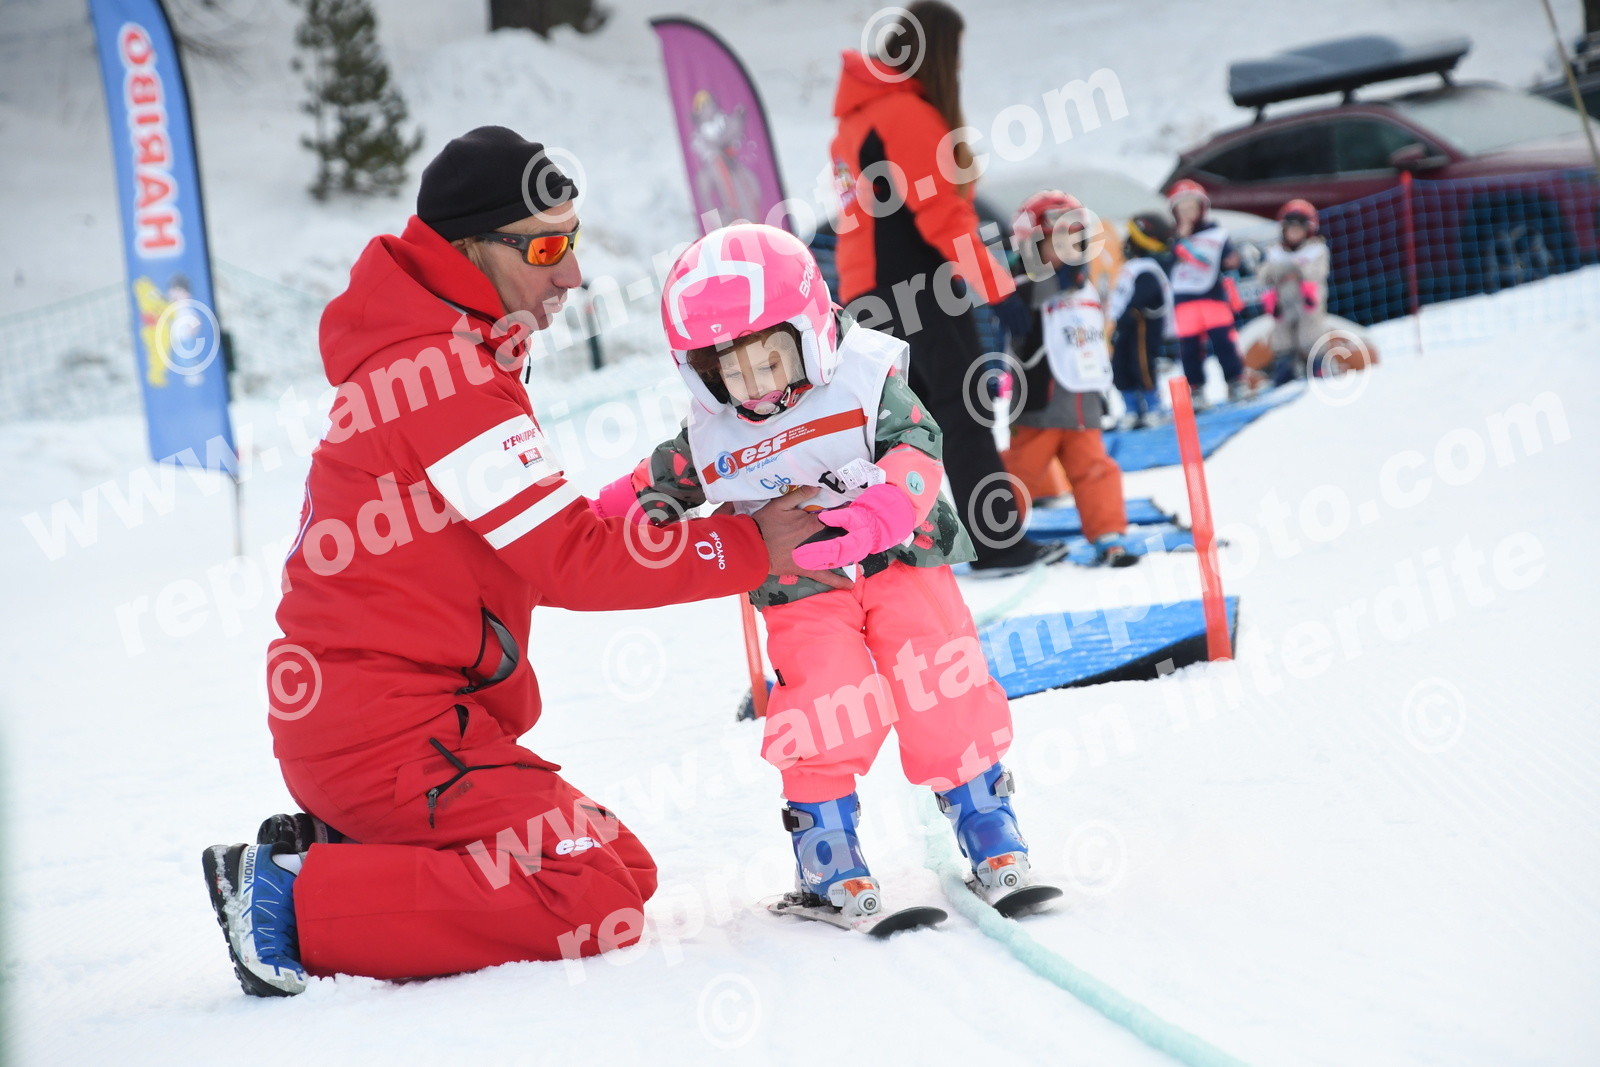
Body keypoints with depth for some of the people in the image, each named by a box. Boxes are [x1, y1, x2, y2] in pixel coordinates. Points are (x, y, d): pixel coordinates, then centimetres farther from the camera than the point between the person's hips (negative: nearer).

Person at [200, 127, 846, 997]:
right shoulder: (446, 376, -16)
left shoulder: (423, 354, 16)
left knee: (621, 867, 11)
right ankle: (296, 905, -11)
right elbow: (570, 561, -17)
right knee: (593, 900, -18)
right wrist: (753, 547, -11)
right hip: (382, 725, -10)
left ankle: (338, 857, 7)